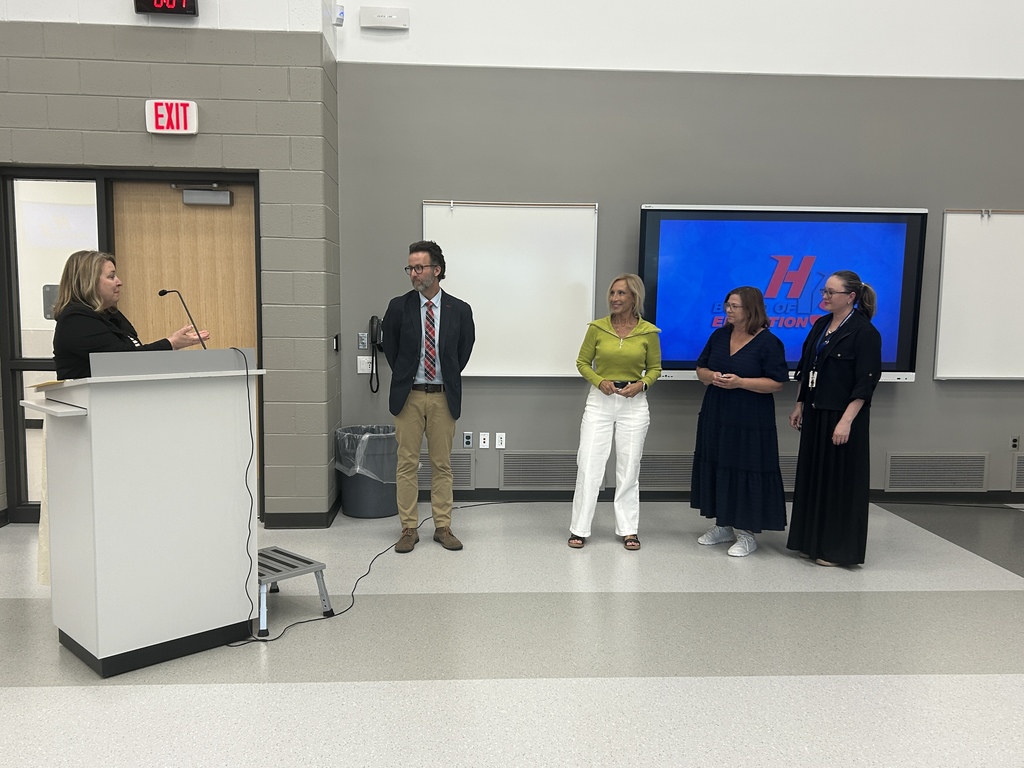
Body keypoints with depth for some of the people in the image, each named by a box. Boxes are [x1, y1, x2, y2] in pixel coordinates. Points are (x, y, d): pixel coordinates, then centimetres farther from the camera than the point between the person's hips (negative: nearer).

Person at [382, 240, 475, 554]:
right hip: (408, 395, 0)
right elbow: (390, 347, 10)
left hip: (443, 397, 0)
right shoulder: (399, 307, -2)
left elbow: (465, 348, 11)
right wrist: (404, 377, 9)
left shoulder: (459, 310, -1)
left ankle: (443, 528, 17)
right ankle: (409, 529, 13)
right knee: (407, 464, 3)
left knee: (442, 465, 8)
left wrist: (450, 377, 9)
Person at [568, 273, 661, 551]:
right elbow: (583, 362, 6)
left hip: (634, 404, 0)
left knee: (629, 468, 8)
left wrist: (642, 384, -11)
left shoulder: (648, 331, -2)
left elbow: (655, 368, 8)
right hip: (600, 401, 0)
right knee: (588, 464, 0)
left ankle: (628, 530, 21)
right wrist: (599, 381, -12)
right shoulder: (597, 328, -2)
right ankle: (579, 528, 11)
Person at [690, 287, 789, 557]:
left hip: (750, 421, -6)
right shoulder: (719, 336, 8)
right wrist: (711, 377, -9)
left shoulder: (768, 342, -8)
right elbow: (701, 369, 14)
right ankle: (723, 525, 25)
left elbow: (776, 383, -12)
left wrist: (740, 382, -21)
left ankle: (746, 532, 10)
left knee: (745, 472, -3)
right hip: (715, 416, 6)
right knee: (716, 468, 10)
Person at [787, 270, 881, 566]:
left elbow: (865, 383, -16)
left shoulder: (864, 332, -12)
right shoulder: (821, 325, 10)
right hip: (815, 413, 8)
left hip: (842, 417, -7)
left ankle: (838, 548, 12)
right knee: (813, 476, 12)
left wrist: (846, 421, -21)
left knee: (839, 480, 1)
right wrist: (799, 405, 13)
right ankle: (813, 541, 24)